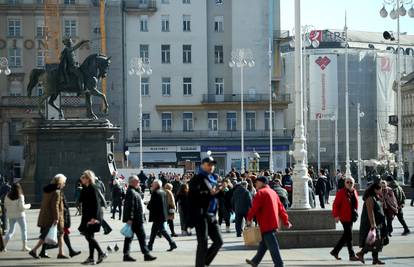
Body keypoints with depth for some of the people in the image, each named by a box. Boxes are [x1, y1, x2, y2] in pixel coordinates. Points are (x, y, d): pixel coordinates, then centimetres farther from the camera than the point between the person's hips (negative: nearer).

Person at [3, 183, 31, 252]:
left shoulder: (7, 196, -1)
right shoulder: (20, 196, -14)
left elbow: (5, 205, 3)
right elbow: (22, 207, -16)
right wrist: (28, 206, 0)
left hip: (11, 215, 4)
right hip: (19, 215, -4)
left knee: (11, 231, 14)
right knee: (24, 230, 10)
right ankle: (24, 246, 9)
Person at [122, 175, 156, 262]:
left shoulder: (134, 191, 17)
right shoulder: (131, 192, -16)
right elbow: (130, 206, -21)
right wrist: (130, 218, -24)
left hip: (133, 219, 10)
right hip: (136, 219, -10)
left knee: (129, 237, 9)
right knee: (141, 236, -4)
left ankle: (126, 255, 11)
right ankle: (146, 254, 1)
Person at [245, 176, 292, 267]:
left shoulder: (261, 192, -10)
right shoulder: (272, 192, 16)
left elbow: (254, 207, -15)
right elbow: (280, 208, 16)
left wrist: (249, 218, -2)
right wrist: (286, 221, 18)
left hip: (266, 224, -9)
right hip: (273, 223, 9)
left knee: (272, 246, -8)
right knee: (263, 243, 18)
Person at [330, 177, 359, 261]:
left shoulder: (354, 192, 11)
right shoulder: (341, 192, -11)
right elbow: (336, 204, -12)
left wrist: (355, 213, 17)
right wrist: (336, 215, -17)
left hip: (351, 217, 8)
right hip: (344, 217, -8)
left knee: (346, 235, 14)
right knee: (349, 235, -6)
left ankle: (335, 251, 26)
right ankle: (352, 255, -1)